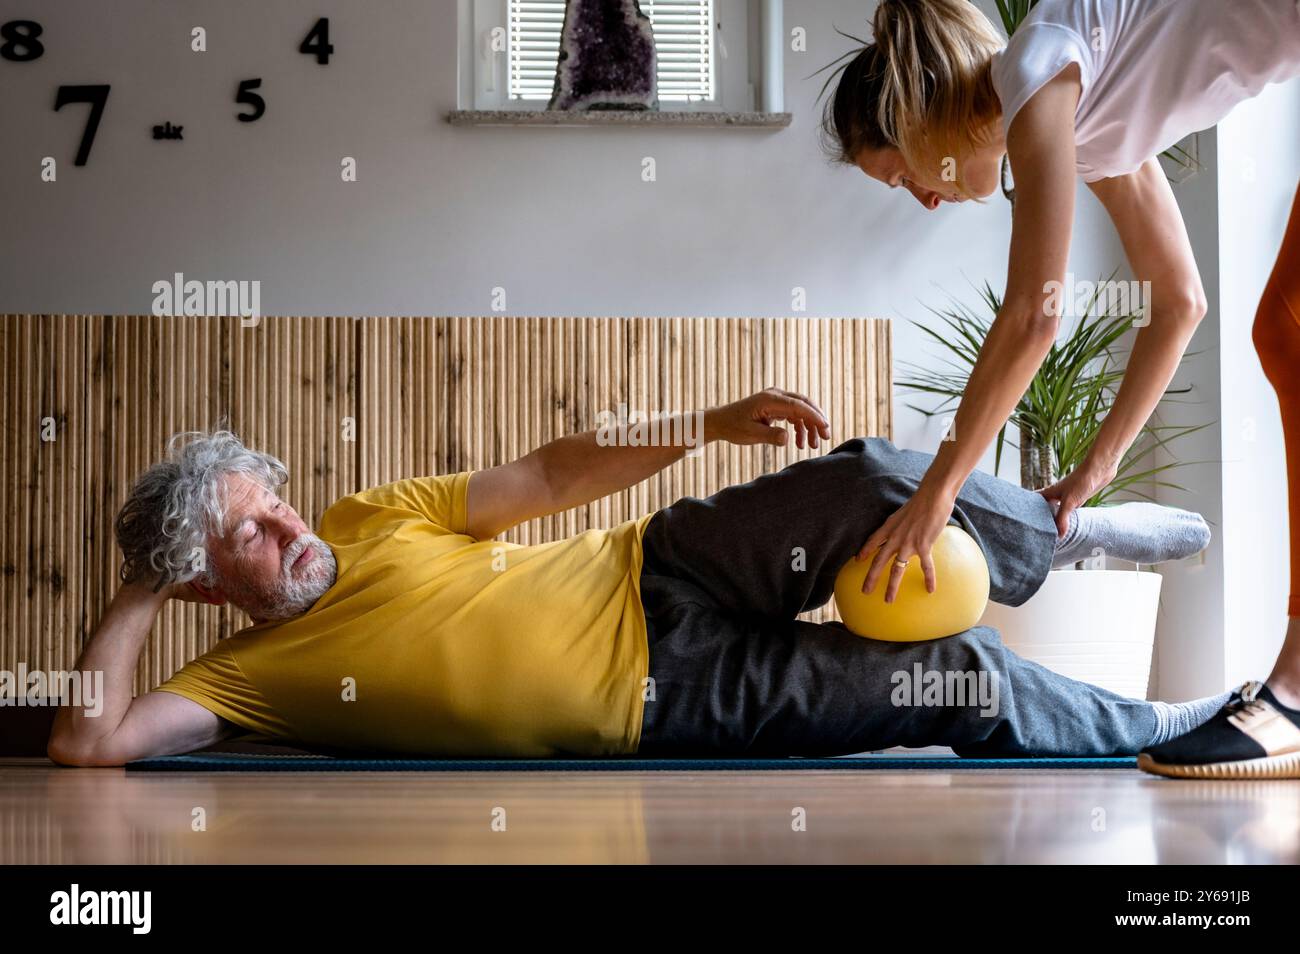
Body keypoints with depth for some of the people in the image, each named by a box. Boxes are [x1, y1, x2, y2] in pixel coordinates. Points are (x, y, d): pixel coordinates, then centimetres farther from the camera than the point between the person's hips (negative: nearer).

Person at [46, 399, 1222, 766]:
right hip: (665, 698, -4)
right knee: (968, 686, -13)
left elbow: (548, 474, 5)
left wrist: (710, 425, -2)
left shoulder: (364, 518, 5)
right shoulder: (246, 676, -4)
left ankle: (1056, 534, 11)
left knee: (880, 479, -19)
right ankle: (1159, 732, 12)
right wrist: (140, 597, -7)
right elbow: (91, 738, -18)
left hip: (655, 569, 4)